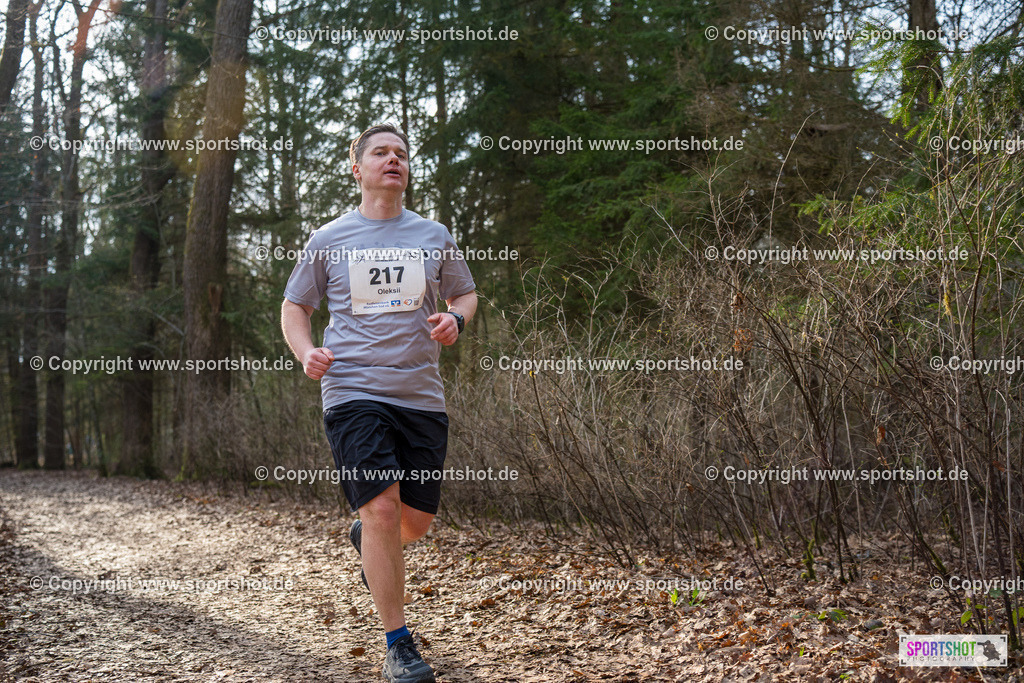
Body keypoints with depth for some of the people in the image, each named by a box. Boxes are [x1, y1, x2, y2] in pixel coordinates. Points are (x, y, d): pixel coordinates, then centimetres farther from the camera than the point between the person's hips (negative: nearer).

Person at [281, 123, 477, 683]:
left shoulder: (434, 236, 12)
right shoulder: (329, 240, 7)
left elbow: (466, 294, 21)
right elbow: (294, 306, 15)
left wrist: (456, 319, -3)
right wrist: (305, 351, -6)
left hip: (422, 395, 3)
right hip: (353, 391, -3)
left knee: (417, 520, 6)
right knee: (382, 507, -15)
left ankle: (366, 538, 44)